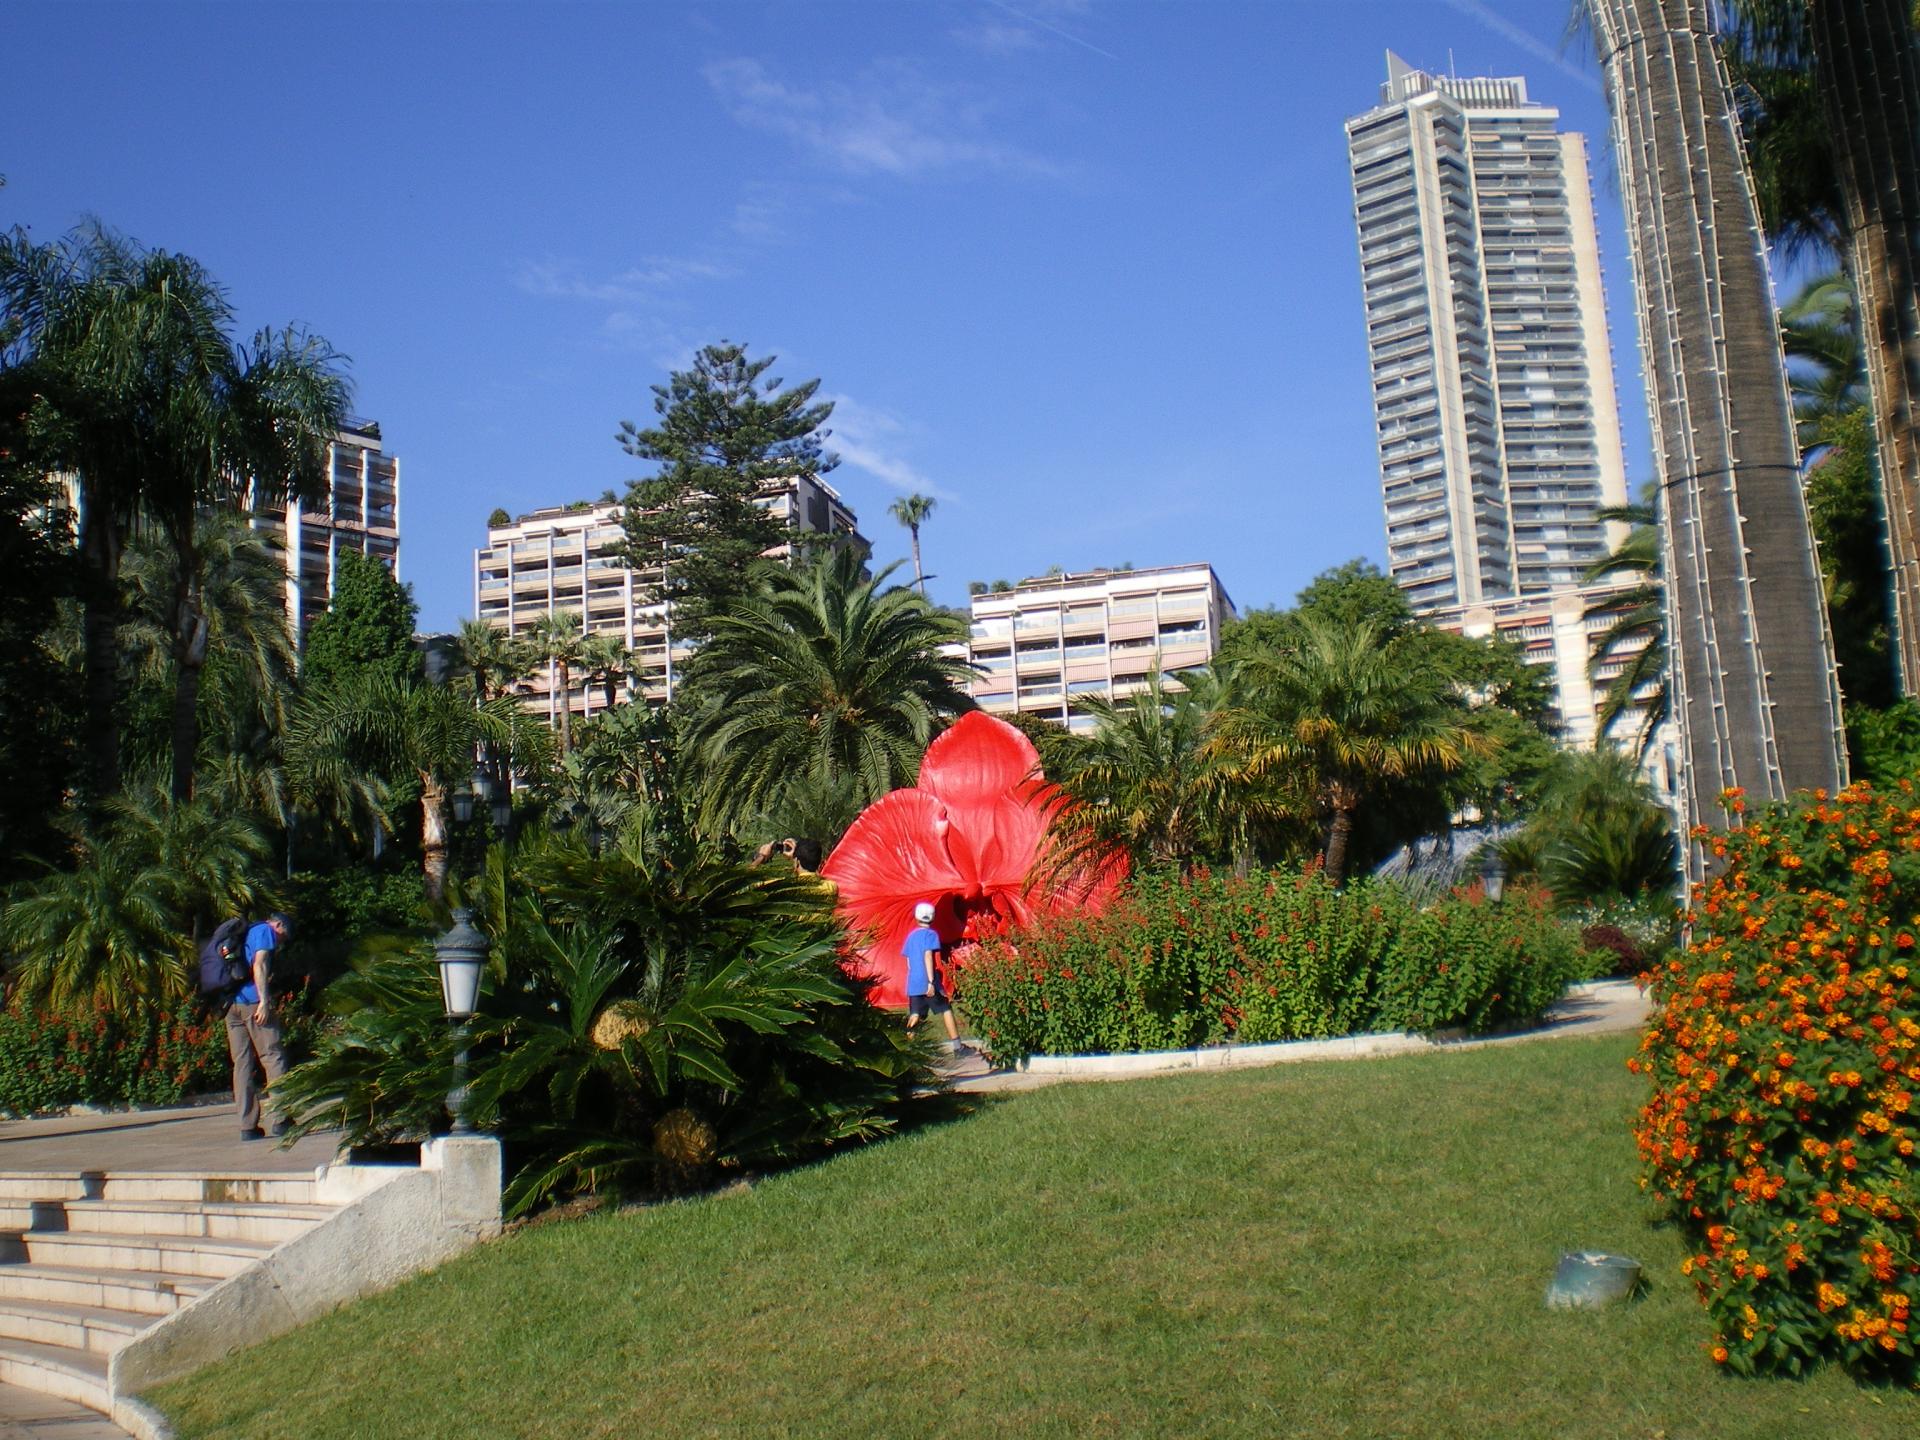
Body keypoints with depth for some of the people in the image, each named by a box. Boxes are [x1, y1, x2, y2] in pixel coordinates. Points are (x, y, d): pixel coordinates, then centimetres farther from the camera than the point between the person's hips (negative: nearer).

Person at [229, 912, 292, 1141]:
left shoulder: (246, 933, 28)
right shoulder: (266, 931, 3)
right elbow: (259, 965, -10)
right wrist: (264, 1001, -16)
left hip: (231, 1003, 8)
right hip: (253, 1001, -8)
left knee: (241, 1063, 5)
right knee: (273, 1057, -5)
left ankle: (248, 1126, 2)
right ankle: (281, 1118, -10)